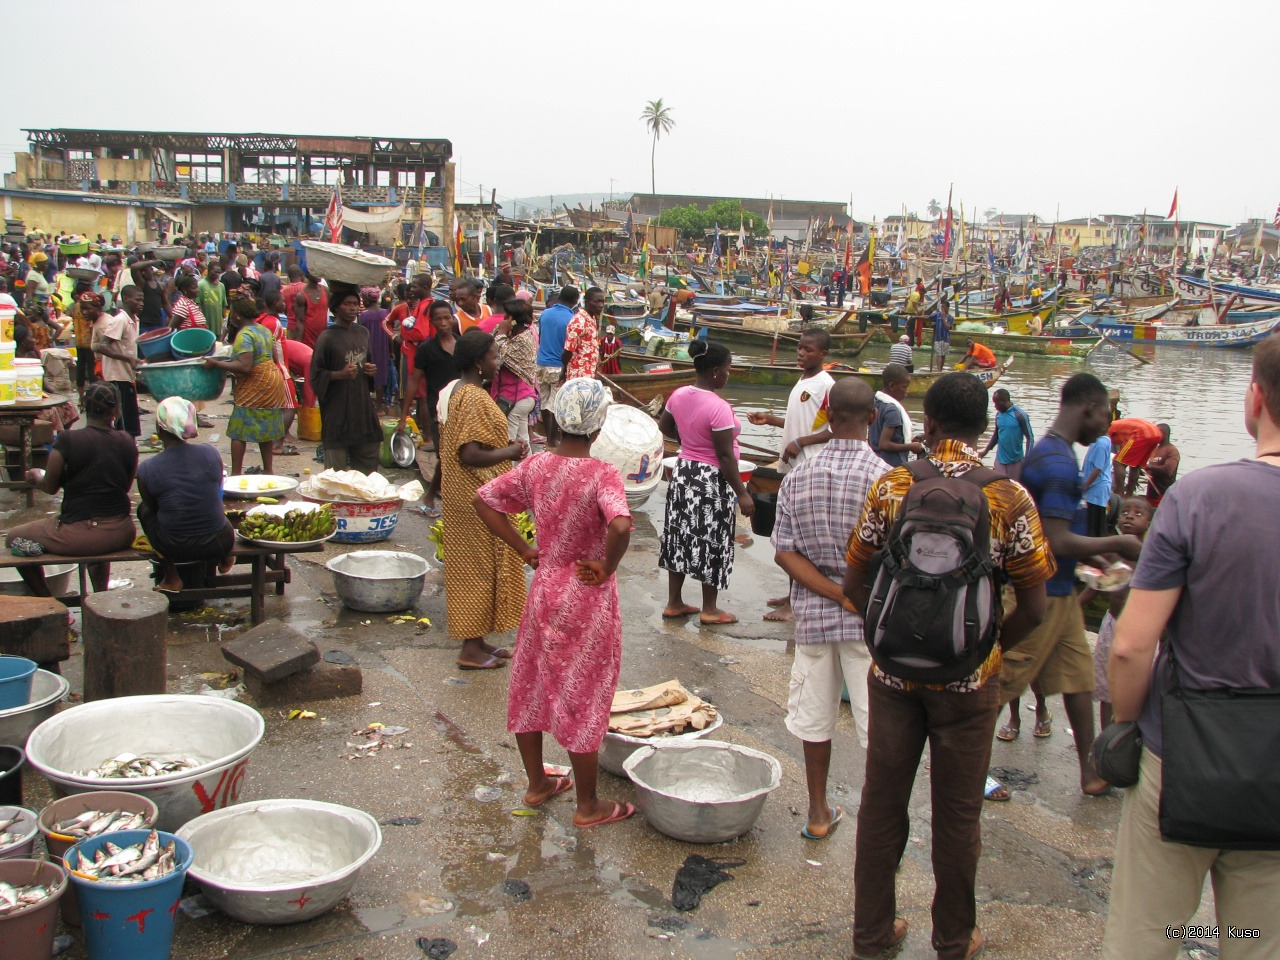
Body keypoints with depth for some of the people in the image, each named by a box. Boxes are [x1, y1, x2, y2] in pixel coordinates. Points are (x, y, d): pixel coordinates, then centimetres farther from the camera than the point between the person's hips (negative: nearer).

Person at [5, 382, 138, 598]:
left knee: (14, 538, 21)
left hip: (78, 535, -5)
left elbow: (50, 487, 1)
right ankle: (101, 595, 29)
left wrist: (37, 477, 22)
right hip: (121, 534, 5)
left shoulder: (66, 441, -12)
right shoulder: (127, 443, -1)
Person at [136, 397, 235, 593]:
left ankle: (171, 577, 24)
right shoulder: (211, 453, -10)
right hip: (219, 544, 3)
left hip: (174, 549, -2)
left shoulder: (146, 469, -14)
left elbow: (153, 507, 5)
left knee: (144, 509, 28)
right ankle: (222, 559, 31)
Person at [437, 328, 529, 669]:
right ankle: (472, 649, 8)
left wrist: (504, 449, 11)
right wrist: (509, 452, -16)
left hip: (461, 494, 10)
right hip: (479, 498, -10)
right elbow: (470, 455, -28)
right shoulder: (475, 400, -22)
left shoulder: (452, 391, 9)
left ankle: (475, 640, 25)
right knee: (479, 566, 0)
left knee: (469, 565, 16)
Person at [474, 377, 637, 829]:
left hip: (544, 589, 5)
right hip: (587, 600, -5)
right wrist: (607, 566, -19)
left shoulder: (535, 466, -4)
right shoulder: (602, 474, -20)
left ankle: (536, 784, 35)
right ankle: (588, 806, 19)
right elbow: (620, 526, -37)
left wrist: (524, 549, 4)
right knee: (584, 697, 6)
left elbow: (485, 499, 2)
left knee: (532, 687, 18)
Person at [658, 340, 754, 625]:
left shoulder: (679, 395, -2)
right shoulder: (719, 407, -24)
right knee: (712, 541, 7)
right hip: (712, 481, -7)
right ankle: (709, 610, 18)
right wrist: (742, 494, -15)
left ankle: (674, 603, 24)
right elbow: (726, 456, -22)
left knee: (680, 535, 15)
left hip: (683, 473, 7)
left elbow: (664, 426, 15)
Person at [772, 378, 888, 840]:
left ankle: (818, 811, 28)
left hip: (812, 613, 4)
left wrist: (839, 594, -10)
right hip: (871, 618, -4)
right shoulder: (886, 478, -13)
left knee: (814, 715, 15)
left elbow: (784, 553, -6)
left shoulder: (797, 477, -2)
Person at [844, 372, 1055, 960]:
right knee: (957, 811, 13)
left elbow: (855, 585, -2)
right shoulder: (1010, 498, -9)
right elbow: (1033, 607, -7)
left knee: (882, 801, 14)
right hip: (969, 679, -1)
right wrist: (990, 647, 9)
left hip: (895, 670, 1)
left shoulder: (890, 487, -7)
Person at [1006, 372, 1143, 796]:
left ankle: (1091, 770, 23)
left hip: (1060, 592, 10)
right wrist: (1115, 544, -15)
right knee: (1000, 684, 0)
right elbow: (1057, 541, -26)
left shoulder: (1046, 452, 12)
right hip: (1044, 595, -10)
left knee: (1079, 677, 14)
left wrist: (1090, 557, 19)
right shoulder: (1060, 462, -21)